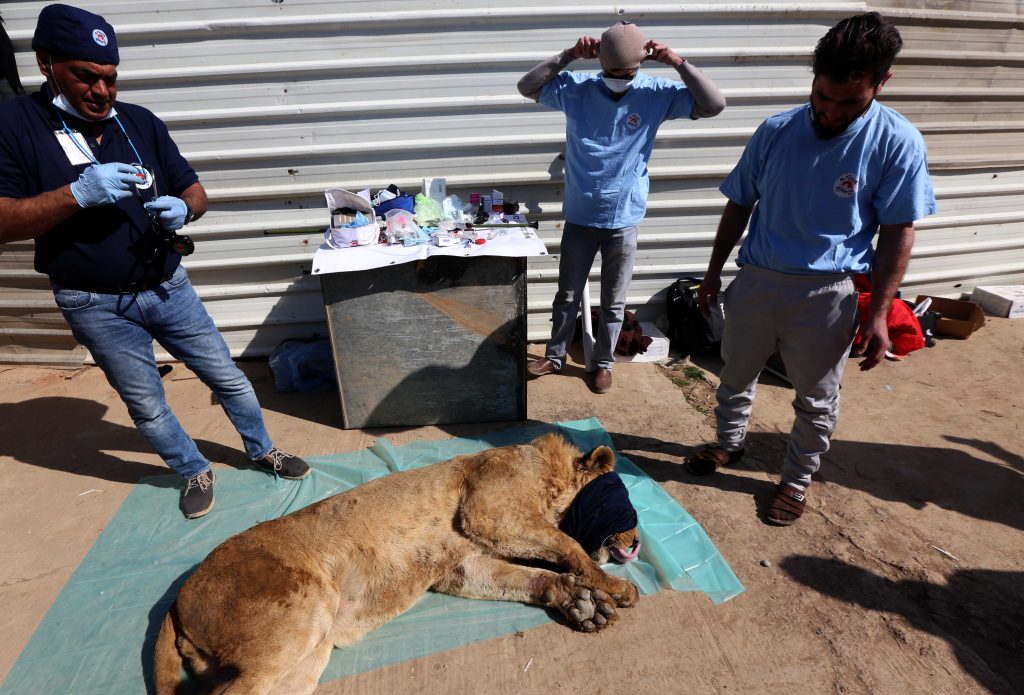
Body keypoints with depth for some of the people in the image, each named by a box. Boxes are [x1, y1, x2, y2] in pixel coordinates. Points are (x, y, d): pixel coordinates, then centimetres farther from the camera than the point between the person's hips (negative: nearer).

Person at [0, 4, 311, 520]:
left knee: (228, 378, 10)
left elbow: (195, 191, 8)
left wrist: (182, 209, -15)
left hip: (168, 288, 3)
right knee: (147, 406, 11)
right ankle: (195, 473, 34)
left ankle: (263, 451, 32)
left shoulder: (141, 122, 1)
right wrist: (79, 193, -26)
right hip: (96, 305, -2)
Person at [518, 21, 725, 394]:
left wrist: (679, 62, -17)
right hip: (580, 216, 0)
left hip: (624, 219, 0)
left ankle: (603, 363, 30)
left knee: (613, 301, 11)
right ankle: (555, 356, 31)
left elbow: (714, 105, -9)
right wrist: (568, 56, -16)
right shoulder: (577, 87, -5)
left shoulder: (656, 93, -5)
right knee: (567, 295, 12)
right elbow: (527, 87, -8)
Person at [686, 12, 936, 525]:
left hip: (827, 294, -2)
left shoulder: (898, 143, -10)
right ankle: (729, 442, 44)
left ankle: (797, 478, 35)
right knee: (736, 374, 19)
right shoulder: (776, 131, -3)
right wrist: (714, 271, 8)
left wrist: (878, 314, -10)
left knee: (816, 399, 12)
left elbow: (897, 234, -6)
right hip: (756, 280, 3)